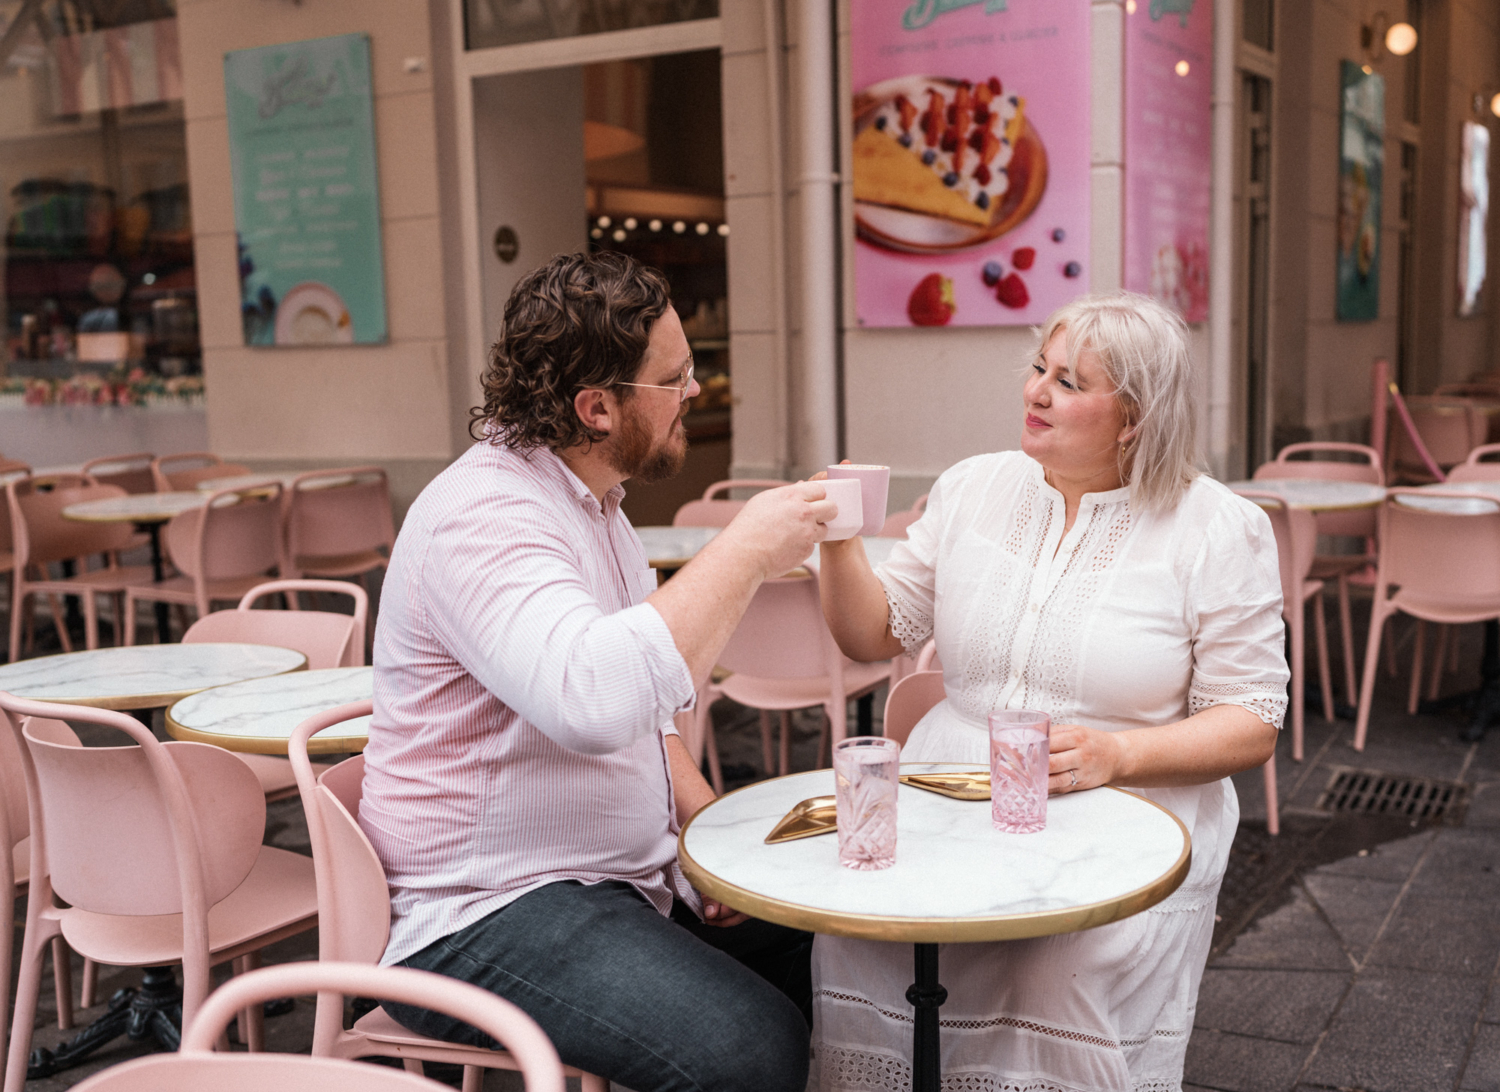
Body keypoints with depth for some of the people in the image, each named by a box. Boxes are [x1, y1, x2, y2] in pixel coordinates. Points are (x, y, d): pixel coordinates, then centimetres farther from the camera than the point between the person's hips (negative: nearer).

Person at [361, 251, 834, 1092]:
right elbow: (595, 702, -39)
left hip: (627, 877, 9)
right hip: (486, 918, -9)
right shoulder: (486, 516, -21)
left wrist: (705, 818, 3)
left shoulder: (592, 502, 12)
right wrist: (744, 554, -29)